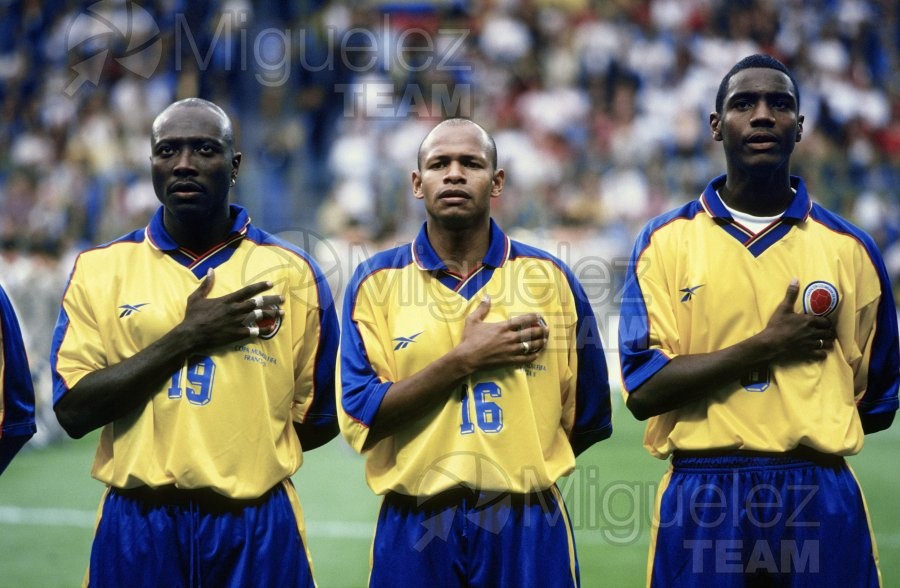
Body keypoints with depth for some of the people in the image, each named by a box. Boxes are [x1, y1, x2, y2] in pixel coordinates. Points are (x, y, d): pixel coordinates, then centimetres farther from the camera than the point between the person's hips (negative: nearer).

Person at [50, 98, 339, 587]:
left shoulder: (291, 272, 3)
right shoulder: (100, 269, 3)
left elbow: (318, 420, 9)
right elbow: (73, 410, -7)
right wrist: (186, 339, -12)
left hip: (256, 531, 0)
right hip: (136, 529, 0)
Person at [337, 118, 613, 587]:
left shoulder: (550, 278, 4)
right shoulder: (376, 281, 2)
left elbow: (587, 421, 9)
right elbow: (359, 418, -8)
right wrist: (463, 362, -12)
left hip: (526, 530, 0)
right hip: (414, 531, 0)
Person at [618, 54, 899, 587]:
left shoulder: (849, 248, 7)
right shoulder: (665, 241, 4)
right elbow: (643, 390, -7)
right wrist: (765, 347, -10)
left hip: (820, 501, 1)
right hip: (702, 505, -1)